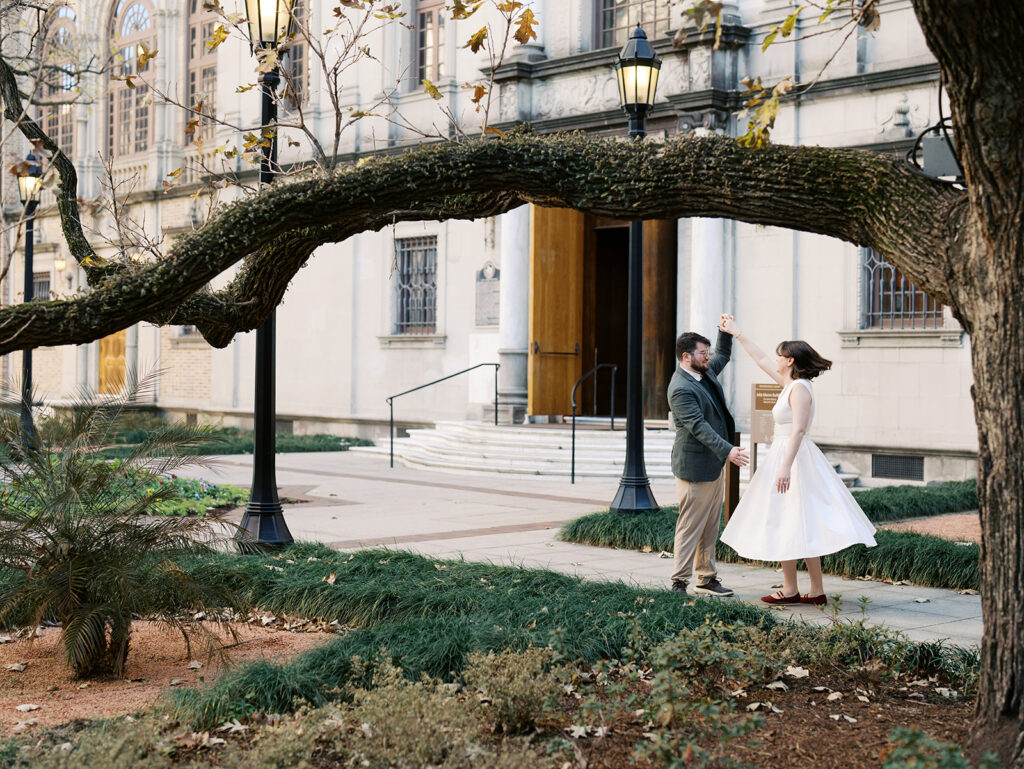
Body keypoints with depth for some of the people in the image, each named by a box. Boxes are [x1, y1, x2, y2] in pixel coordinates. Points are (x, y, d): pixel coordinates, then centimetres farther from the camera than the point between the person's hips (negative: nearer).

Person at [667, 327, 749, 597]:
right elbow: (698, 426, -27)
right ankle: (679, 582, 2)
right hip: (695, 468, -10)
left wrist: (726, 332, 14)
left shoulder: (705, 372, 10)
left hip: (715, 464, 10)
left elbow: (723, 354, 32)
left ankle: (706, 579, 20)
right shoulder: (681, 389, -20)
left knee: (710, 527, 13)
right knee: (690, 526, -4)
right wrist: (727, 451, -33)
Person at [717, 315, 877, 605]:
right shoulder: (790, 383, 12)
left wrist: (786, 467, -29)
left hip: (793, 458, -9)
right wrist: (736, 333, 31)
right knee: (799, 527, 9)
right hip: (786, 457, 9)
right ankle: (816, 591, 10)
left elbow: (798, 430, -23)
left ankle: (790, 590, 3)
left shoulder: (799, 388, -14)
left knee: (786, 524, -3)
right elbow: (761, 359, 25)